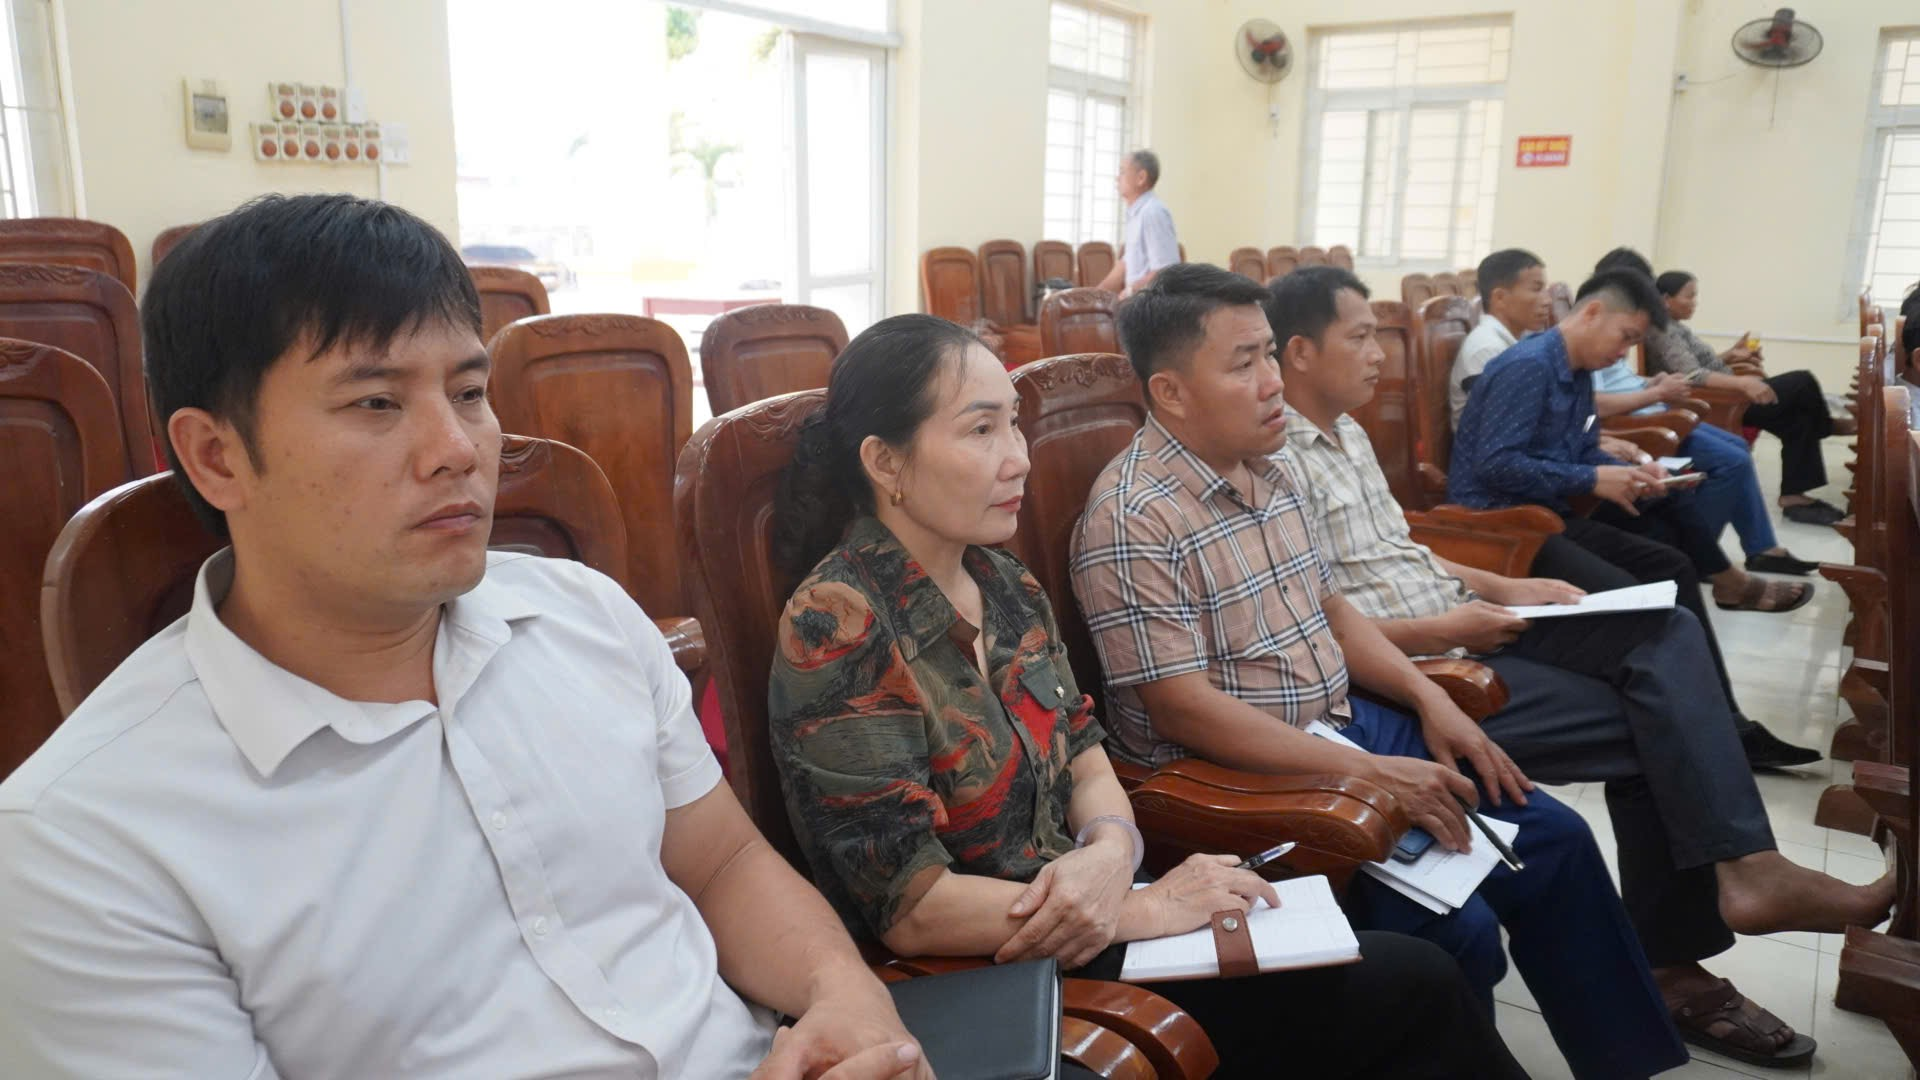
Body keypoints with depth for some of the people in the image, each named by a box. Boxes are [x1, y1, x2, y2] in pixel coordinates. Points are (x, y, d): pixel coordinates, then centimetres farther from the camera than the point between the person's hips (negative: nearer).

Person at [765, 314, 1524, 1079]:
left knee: (1418, 978, -3)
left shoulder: (1003, 584, 3)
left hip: (1074, 924, 7)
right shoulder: (838, 629, -21)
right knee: (1413, 989, -7)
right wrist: (1146, 909, -17)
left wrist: (1110, 851, -15)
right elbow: (910, 906, -21)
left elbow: (1083, 752, 9)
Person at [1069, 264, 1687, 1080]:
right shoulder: (1133, 521, -21)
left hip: (1345, 727, 9)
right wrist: (1370, 772, -25)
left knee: (1553, 839, 7)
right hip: (1241, 777, -9)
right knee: (1458, 930, -19)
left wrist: (1430, 699, 2)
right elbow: (1183, 711, -25)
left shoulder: (1265, 473, 7)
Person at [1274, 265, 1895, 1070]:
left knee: (1664, 631, -7)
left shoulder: (1344, 431, 15)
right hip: (1405, 667, -9)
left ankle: (1739, 868, -8)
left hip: (1457, 627, 9)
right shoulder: (1277, 459, -16)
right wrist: (1442, 629, -18)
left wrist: (1499, 587, 10)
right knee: (1649, 728, -10)